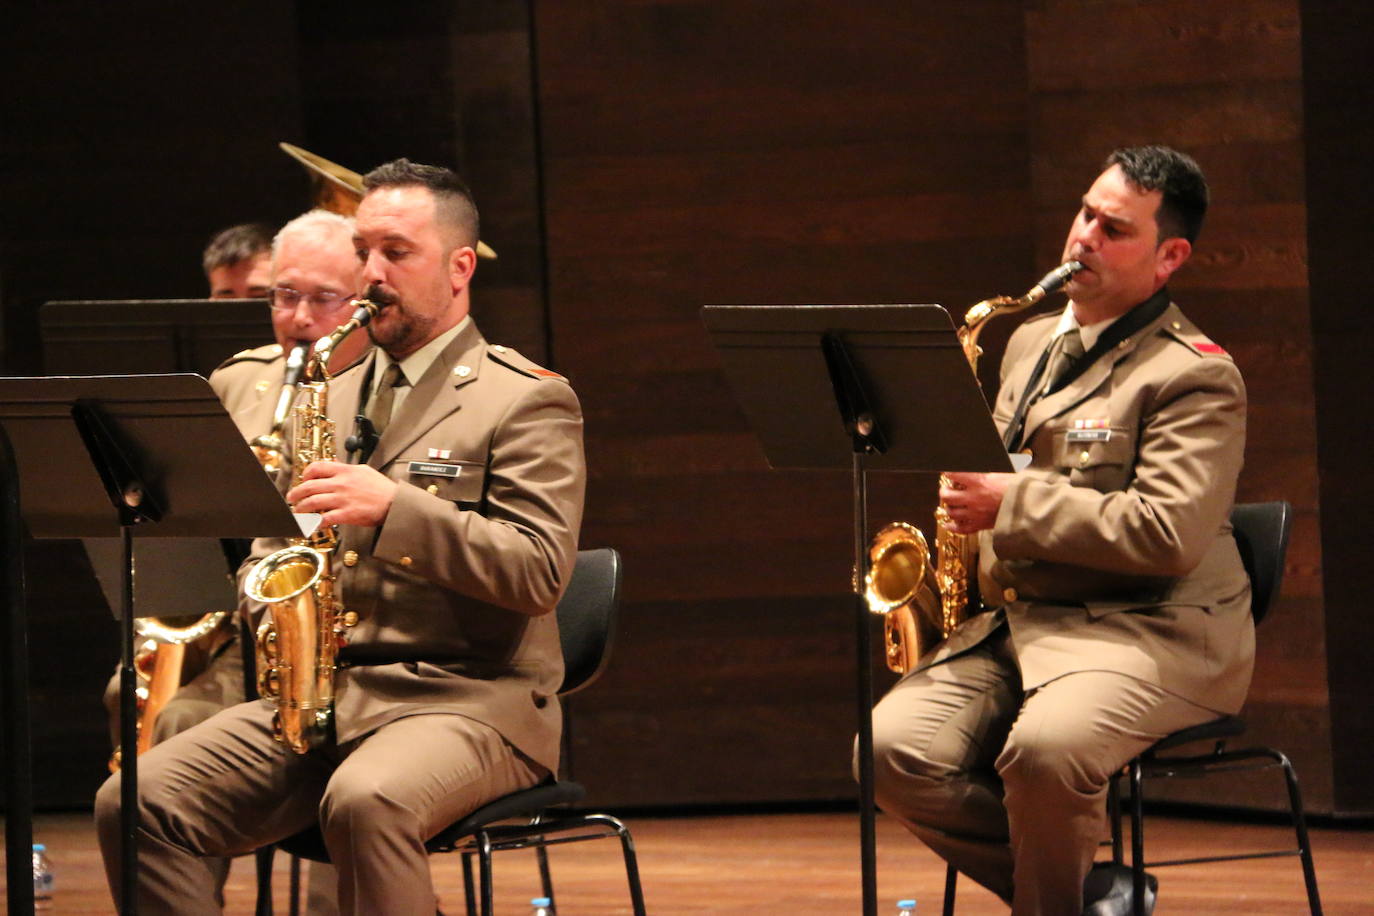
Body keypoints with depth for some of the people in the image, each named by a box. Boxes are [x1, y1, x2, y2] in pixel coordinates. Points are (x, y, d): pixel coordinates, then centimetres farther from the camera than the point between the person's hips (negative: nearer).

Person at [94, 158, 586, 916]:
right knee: (135, 802, -15)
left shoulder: (528, 400, 0)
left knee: (365, 801, -40)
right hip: (315, 692, 7)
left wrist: (392, 506, -22)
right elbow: (275, 543, 27)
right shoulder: (334, 396, 22)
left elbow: (541, 572, -12)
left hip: (470, 701, -6)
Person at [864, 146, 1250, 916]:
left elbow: (1167, 536, -20)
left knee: (1043, 749, -37)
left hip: (1154, 634, -8)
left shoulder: (1197, 376, -8)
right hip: (1017, 618, 8)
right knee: (894, 748, -17)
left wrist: (1012, 505, -19)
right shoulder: (1031, 343, 18)